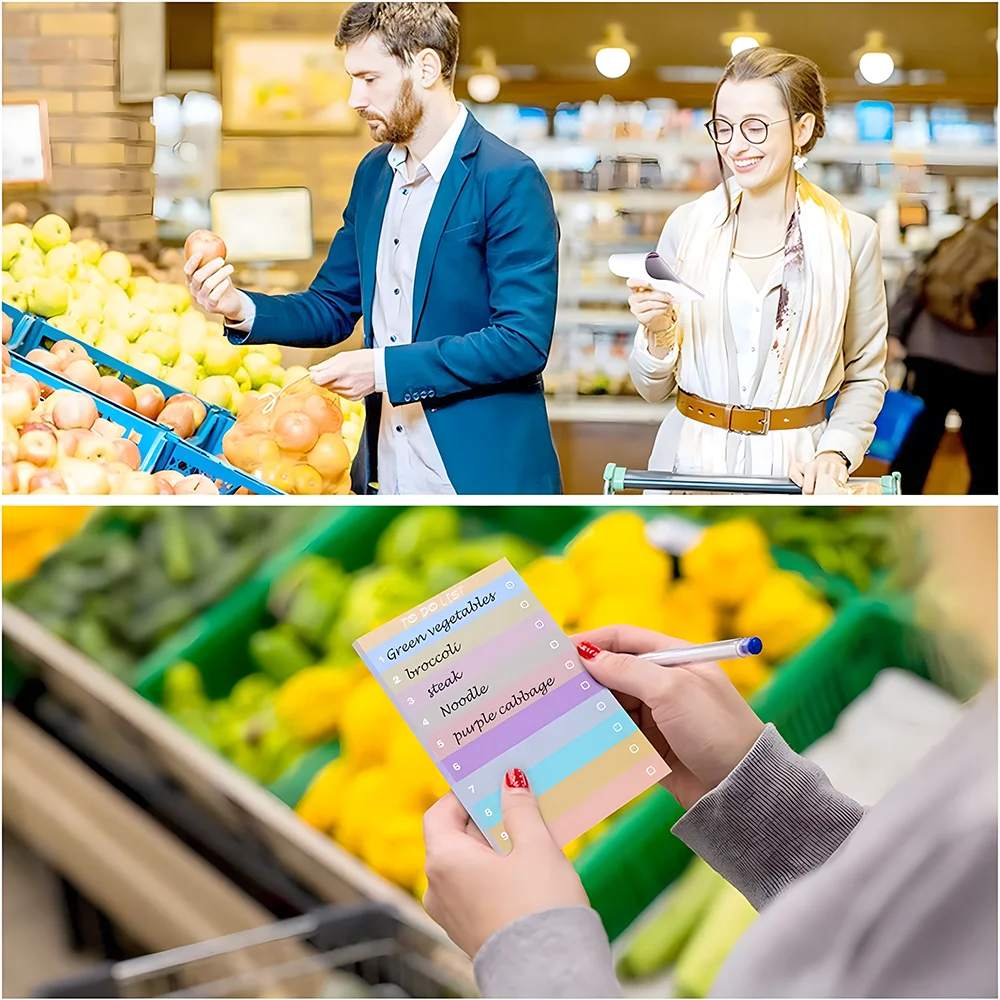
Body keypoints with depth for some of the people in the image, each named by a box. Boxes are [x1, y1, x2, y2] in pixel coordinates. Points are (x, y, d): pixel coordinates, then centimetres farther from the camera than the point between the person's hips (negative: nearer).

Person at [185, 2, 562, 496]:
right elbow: (333, 306, 16)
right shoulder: (373, 173, 11)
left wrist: (386, 367, -20)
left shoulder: (509, 179, -13)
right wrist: (242, 309, -3)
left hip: (482, 474, -6)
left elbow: (523, 341, -18)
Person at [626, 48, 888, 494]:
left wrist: (835, 451, -11)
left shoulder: (853, 235, -4)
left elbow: (865, 376, 5)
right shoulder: (686, 225, -1)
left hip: (793, 465, -1)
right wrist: (657, 332, -15)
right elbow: (653, 388, 4)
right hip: (694, 458, 1)